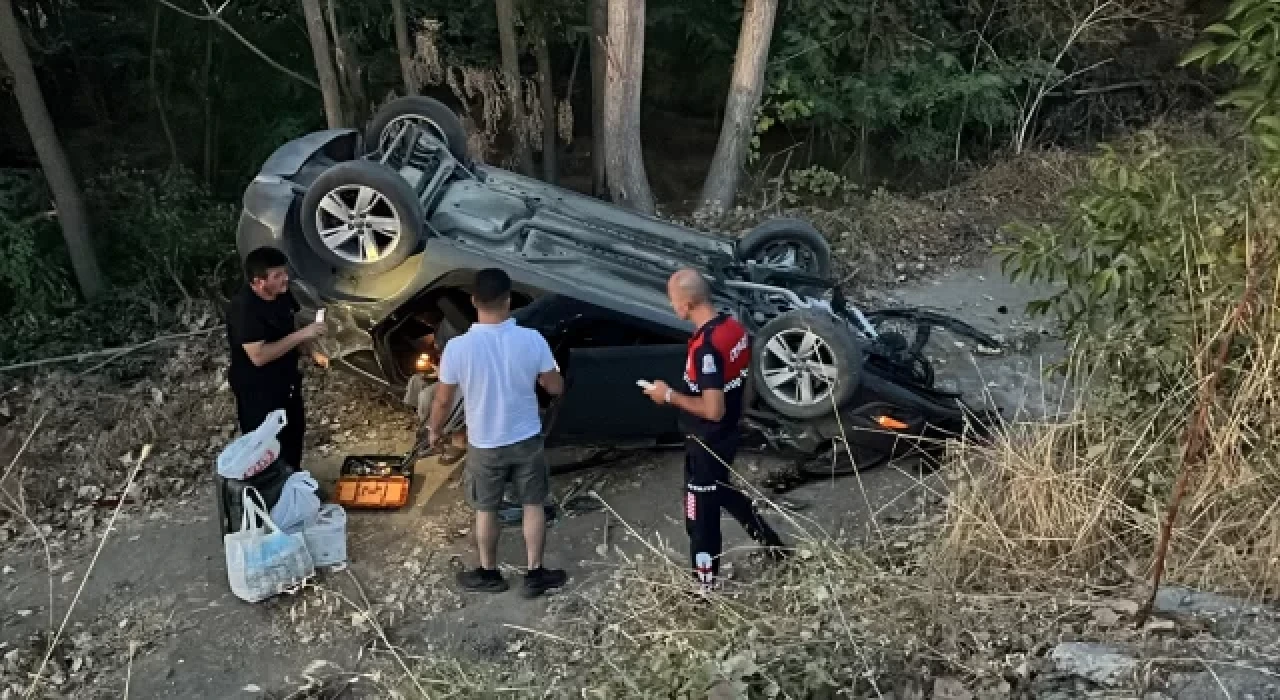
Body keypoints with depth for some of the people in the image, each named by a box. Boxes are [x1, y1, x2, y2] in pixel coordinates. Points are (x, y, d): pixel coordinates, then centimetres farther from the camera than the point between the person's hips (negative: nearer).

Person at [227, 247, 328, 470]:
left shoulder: (282, 294, -6)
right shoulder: (244, 310, -30)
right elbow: (259, 356, -33)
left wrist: (313, 352, 0)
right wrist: (301, 335, -32)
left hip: (286, 380, 9)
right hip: (257, 389, -9)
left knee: (295, 431, 24)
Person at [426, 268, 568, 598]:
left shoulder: (458, 347, -20)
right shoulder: (532, 339, -18)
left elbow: (442, 400, -8)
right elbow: (556, 387, -6)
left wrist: (434, 430, 12)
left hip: (484, 445, -1)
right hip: (527, 440, 1)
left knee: (486, 510, 19)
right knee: (533, 505, 19)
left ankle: (488, 573, 36)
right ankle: (535, 574, 29)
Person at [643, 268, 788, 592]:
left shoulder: (706, 347, -30)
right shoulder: (734, 327, -2)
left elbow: (713, 410, -30)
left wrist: (670, 395, -19)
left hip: (706, 443, -9)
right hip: (727, 435, 9)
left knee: (701, 515, 9)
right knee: (722, 492, 31)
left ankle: (705, 586, 26)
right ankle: (772, 544, 43)